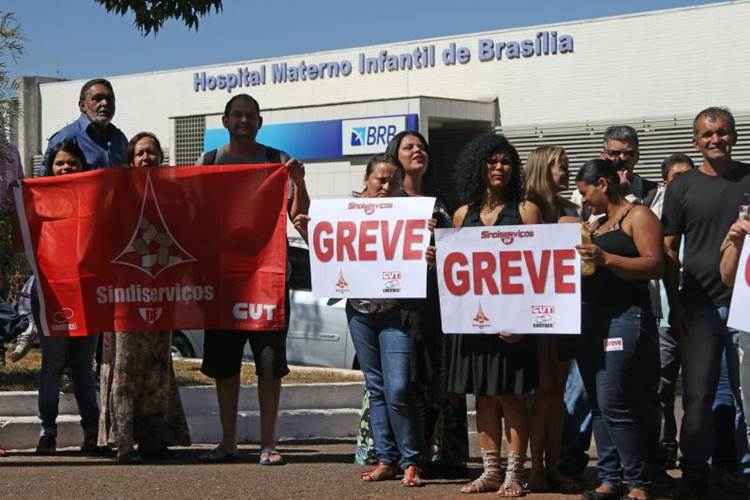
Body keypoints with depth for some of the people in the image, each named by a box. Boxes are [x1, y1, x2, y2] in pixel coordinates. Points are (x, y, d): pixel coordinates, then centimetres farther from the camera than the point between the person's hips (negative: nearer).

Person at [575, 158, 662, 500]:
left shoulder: (638, 216, -2)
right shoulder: (598, 225, 21)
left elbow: (655, 265, -14)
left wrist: (606, 258, -24)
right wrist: (581, 257, 11)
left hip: (625, 315, -8)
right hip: (591, 318, 8)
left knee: (613, 402, -13)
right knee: (598, 404, 6)